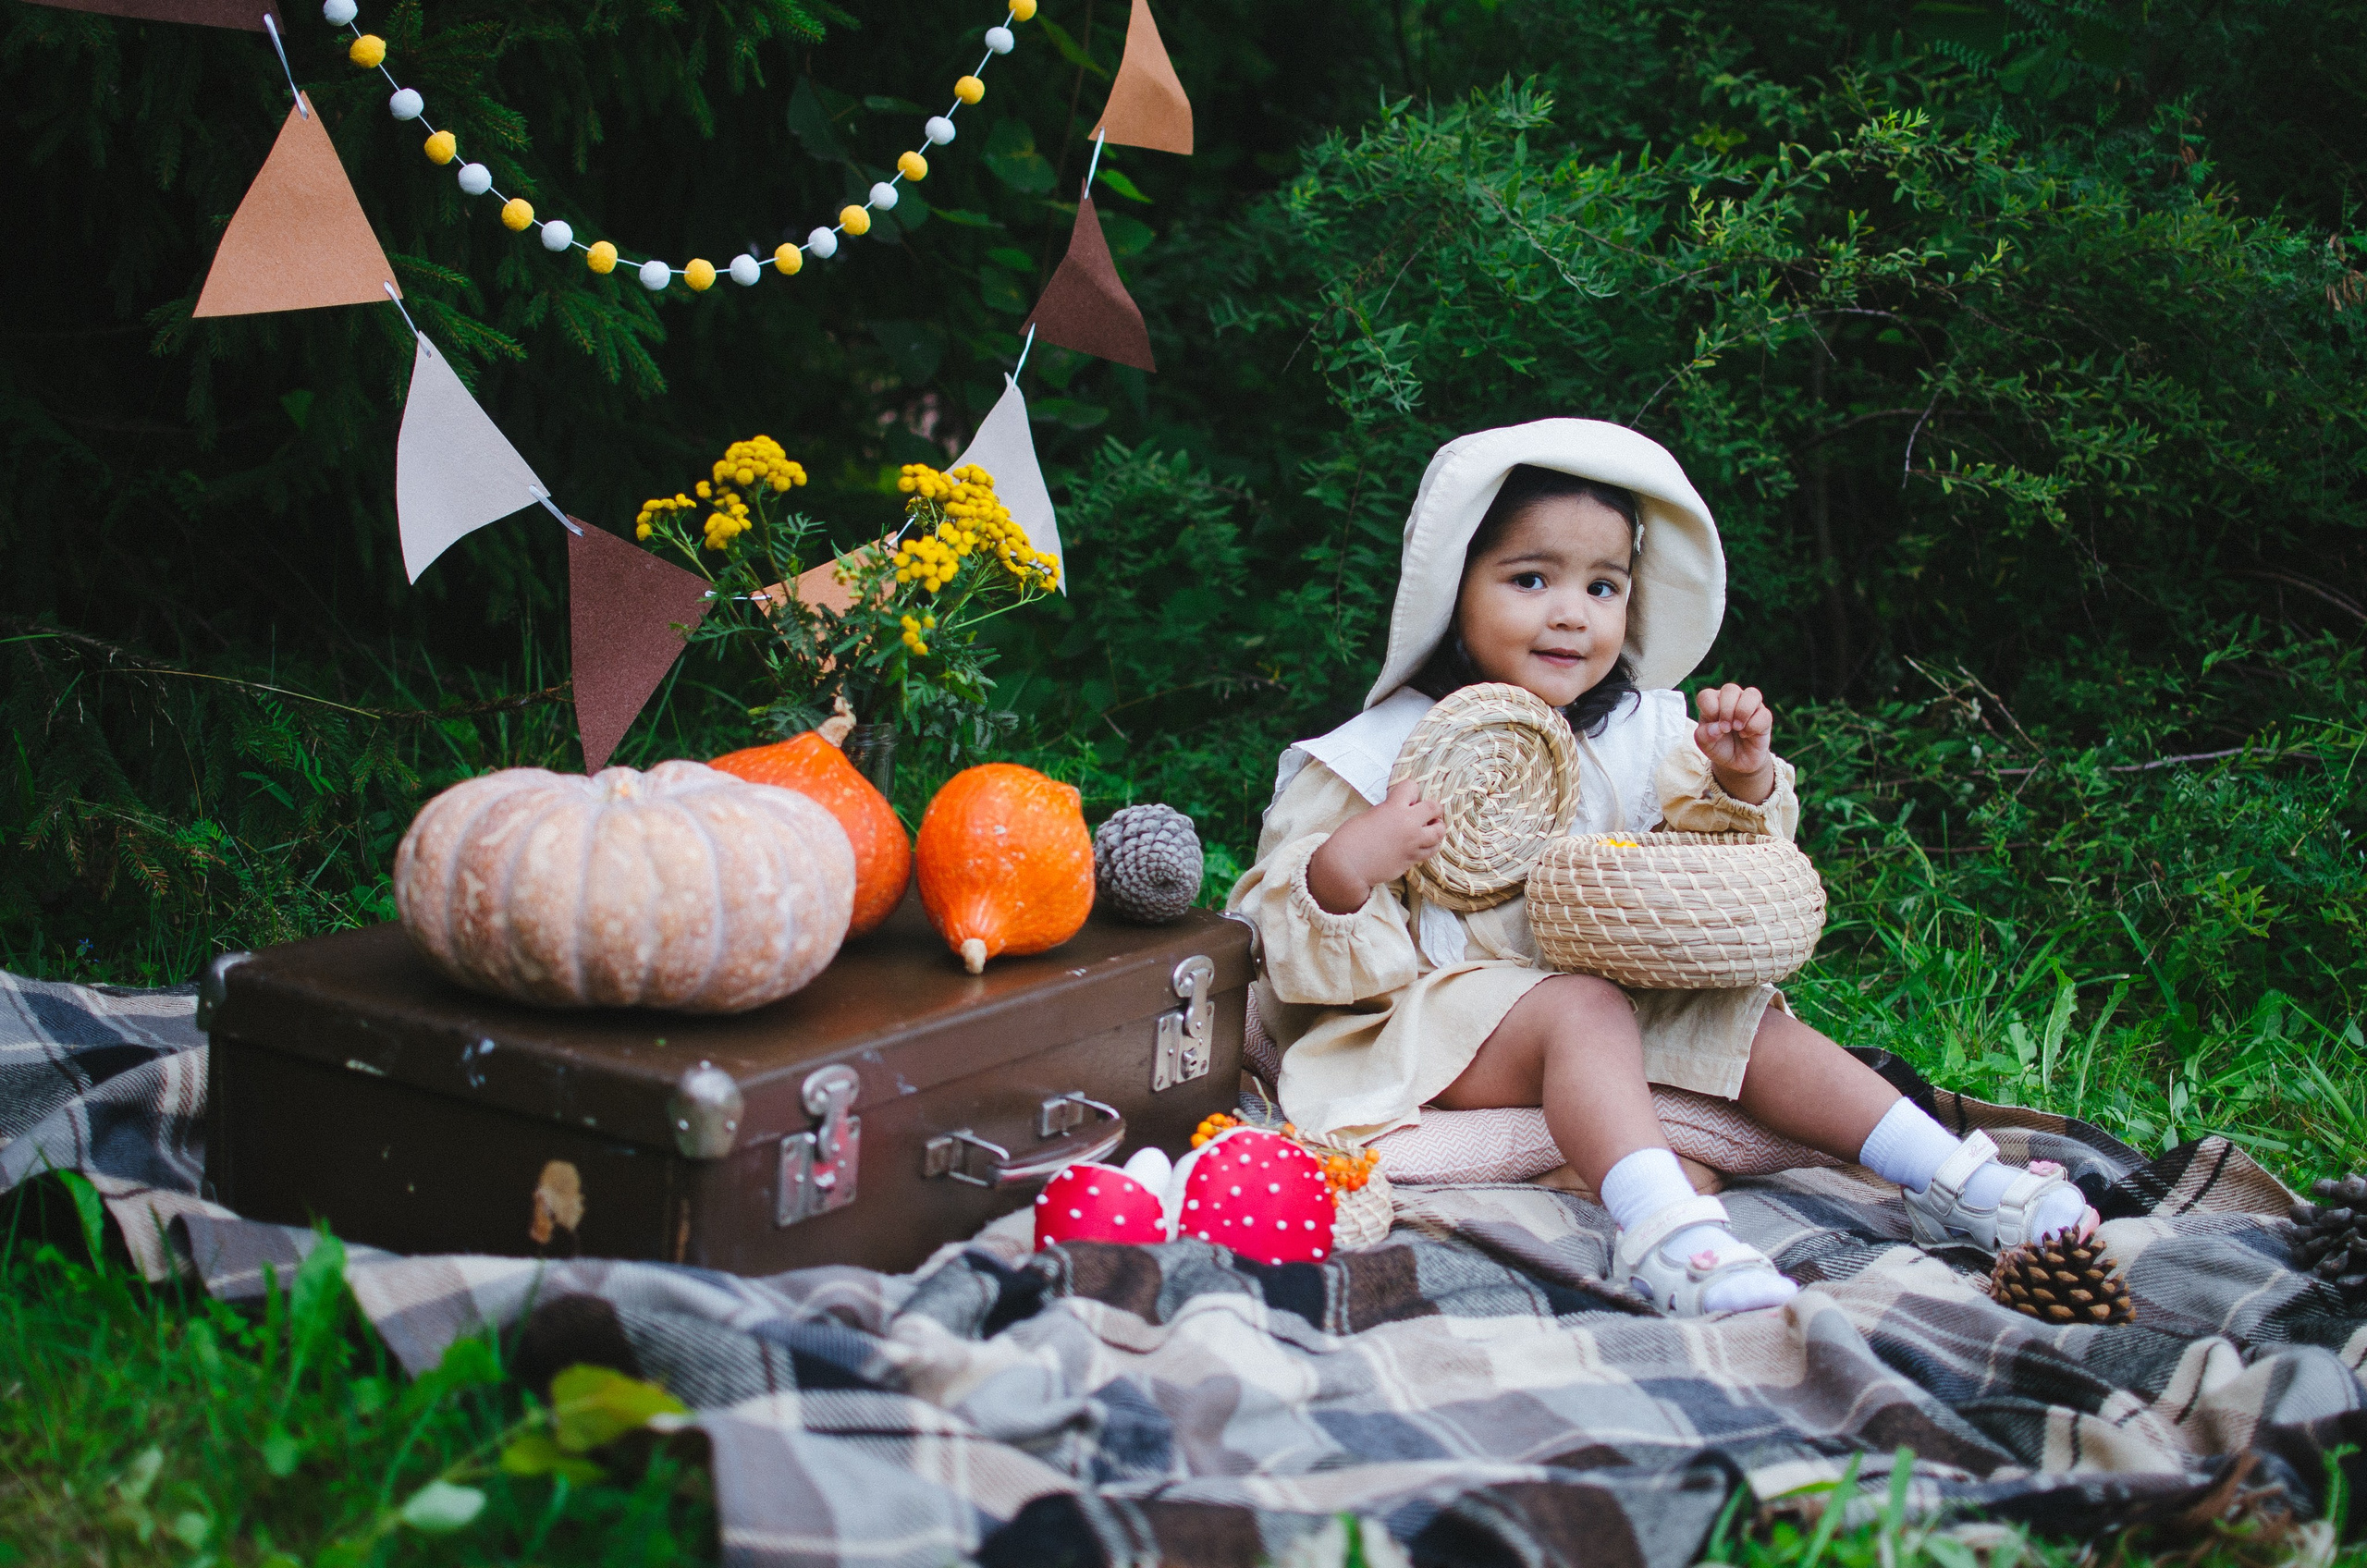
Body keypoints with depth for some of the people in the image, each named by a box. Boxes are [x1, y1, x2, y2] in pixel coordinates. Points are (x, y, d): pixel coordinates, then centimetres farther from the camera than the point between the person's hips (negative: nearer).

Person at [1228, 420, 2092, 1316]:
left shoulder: (1642, 733, 7)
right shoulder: (1386, 753, -10)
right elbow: (1293, 934, -10)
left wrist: (1742, 783, -4)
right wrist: (1345, 870, -32)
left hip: (1620, 983, 6)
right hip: (1445, 1005, -6)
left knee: (1751, 1026, -10)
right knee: (1584, 1012, -33)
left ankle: (1956, 1181, -10)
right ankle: (1663, 1229, -53)